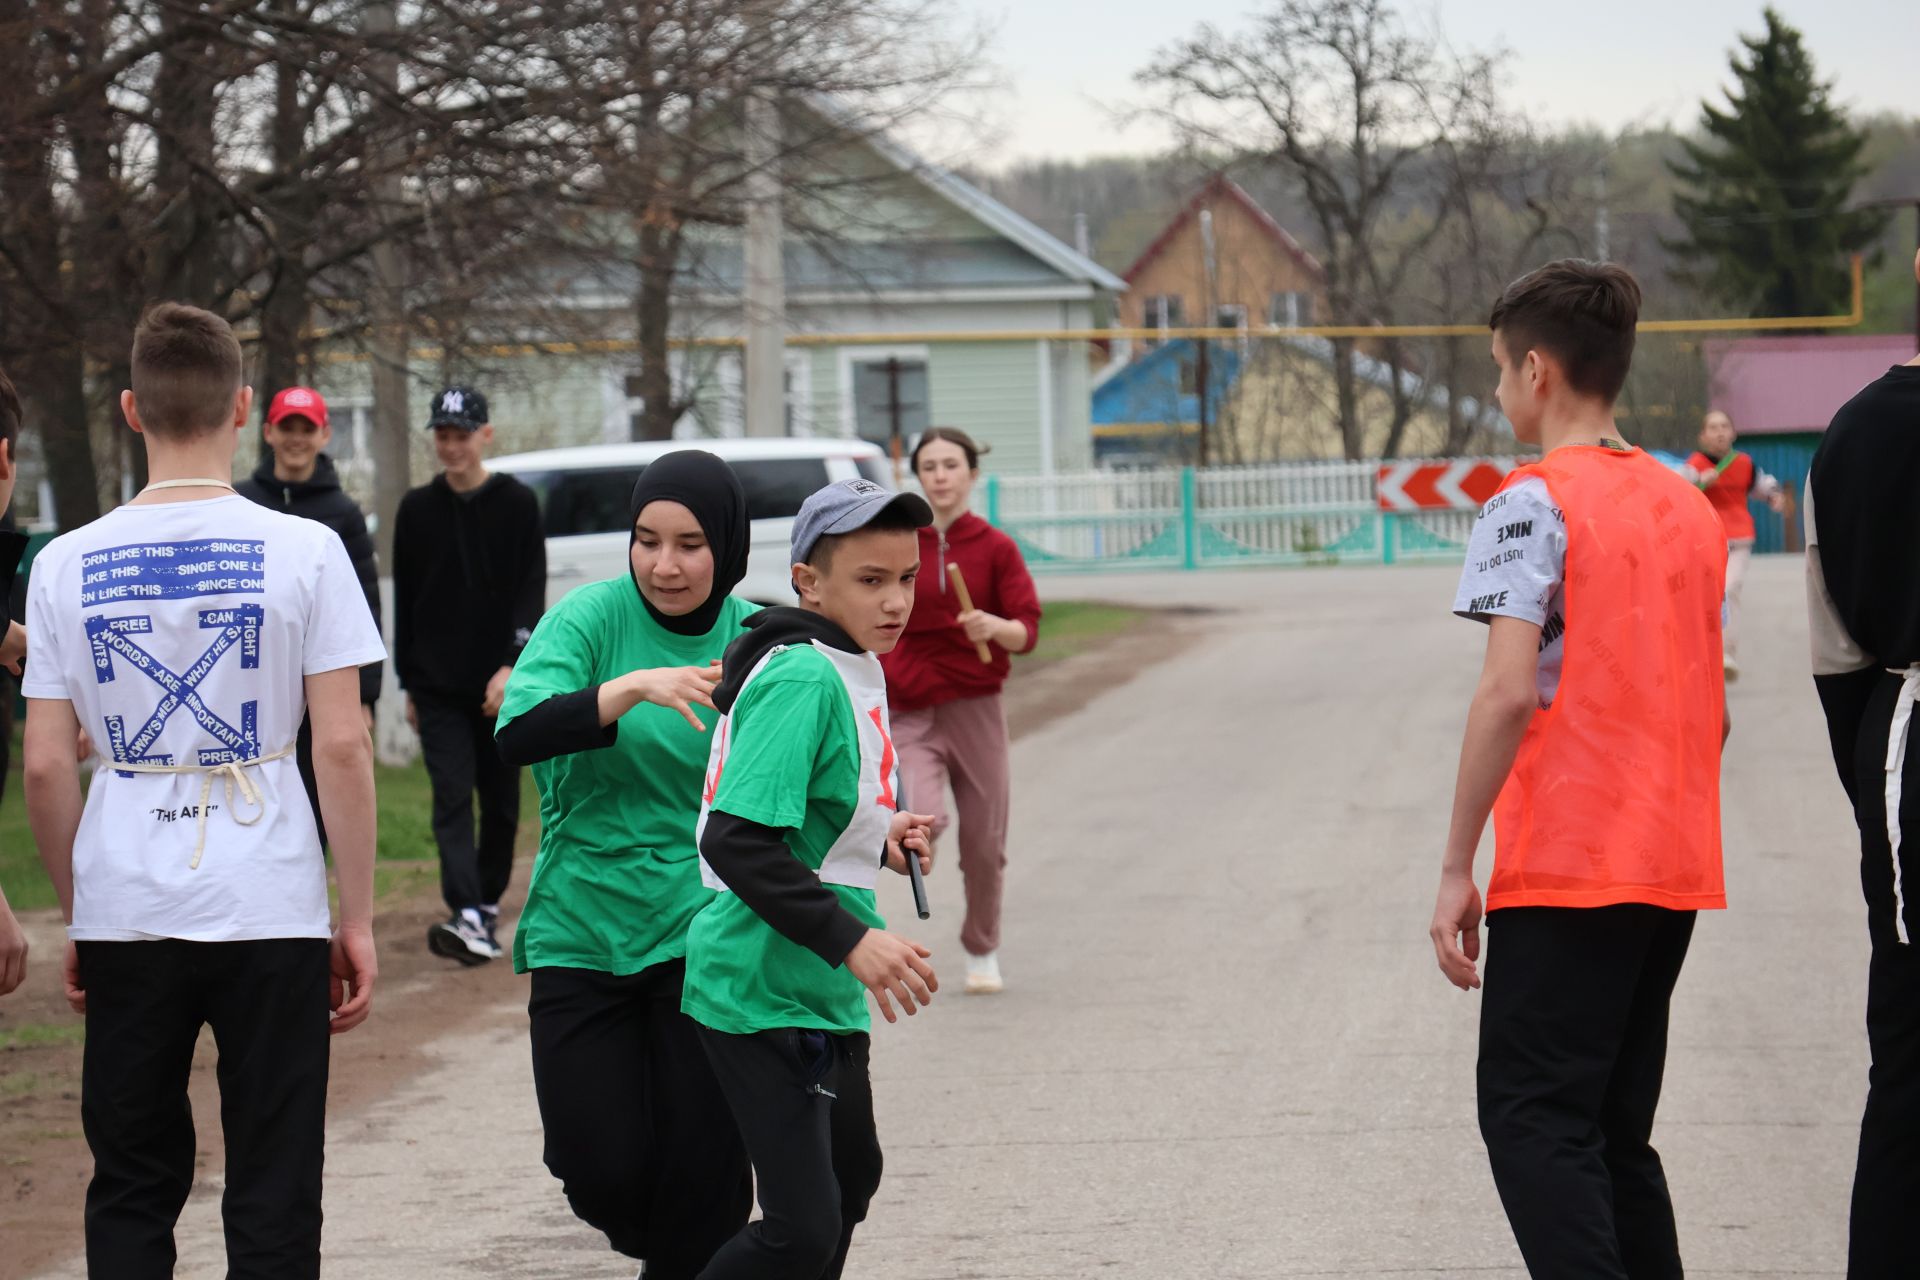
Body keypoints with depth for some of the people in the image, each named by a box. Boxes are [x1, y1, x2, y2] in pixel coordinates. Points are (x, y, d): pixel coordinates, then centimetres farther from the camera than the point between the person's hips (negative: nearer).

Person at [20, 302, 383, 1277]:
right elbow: (341, 746, -7)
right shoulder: (302, 551, -5)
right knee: (272, 1199, 4)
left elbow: (44, 767, 2)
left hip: (124, 913, 2)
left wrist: (77, 914, 14)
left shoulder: (68, 564, 1)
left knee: (132, 1192, 13)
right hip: (270, 907, -2)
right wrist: (357, 918, 0)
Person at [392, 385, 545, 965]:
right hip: (438, 688, 0)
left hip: (503, 685, 0)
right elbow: (405, 601, 11)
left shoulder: (517, 504, 1)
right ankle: (468, 917, -22)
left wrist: (512, 666, -15)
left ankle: (488, 902, 24)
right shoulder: (417, 510, 7)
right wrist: (409, 683, 9)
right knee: (453, 801, -11)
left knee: (501, 803, 8)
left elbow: (532, 593, -3)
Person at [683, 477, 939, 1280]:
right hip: (765, 993, -11)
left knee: (850, 1175, 25)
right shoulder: (801, 681, -20)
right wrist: (852, 940, -32)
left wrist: (877, 843, 8)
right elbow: (737, 841, -28)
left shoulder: (849, 671, 11)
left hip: (822, 989, 11)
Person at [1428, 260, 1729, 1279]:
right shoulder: (1690, 507, 14)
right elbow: (1710, 710, 16)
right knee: (1614, 1131, 13)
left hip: (1564, 870, -7)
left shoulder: (1534, 504, -9)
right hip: (1676, 871, 7)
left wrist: (1456, 869, -14)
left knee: (1533, 1121, -6)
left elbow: (1509, 694, -17)